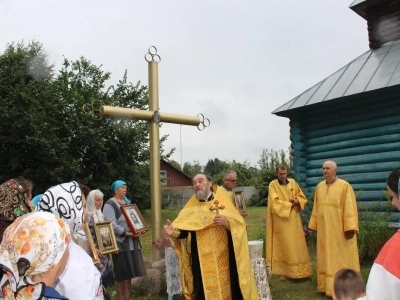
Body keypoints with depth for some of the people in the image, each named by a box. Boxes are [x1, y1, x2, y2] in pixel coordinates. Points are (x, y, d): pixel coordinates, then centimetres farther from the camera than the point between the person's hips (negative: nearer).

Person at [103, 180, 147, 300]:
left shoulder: (128, 202, 15)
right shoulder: (110, 204, -9)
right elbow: (111, 225, -19)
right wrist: (126, 233, -24)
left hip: (132, 241, 7)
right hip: (120, 241, -7)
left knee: (129, 270, 12)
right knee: (121, 272, 0)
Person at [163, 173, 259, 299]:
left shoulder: (222, 201, 3)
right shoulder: (191, 207, 6)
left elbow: (240, 224, -5)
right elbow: (183, 231, -4)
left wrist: (227, 222, -23)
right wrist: (174, 232, -25)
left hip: (224, 257, -1)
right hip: (201, 261, 1)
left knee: (227, 287, 4)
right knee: (204, 289, 3)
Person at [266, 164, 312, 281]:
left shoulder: (293, 183, 8)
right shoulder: (273, 185, -5)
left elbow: (303, 198, 12)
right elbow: (275, 202, -15)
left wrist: (296, 201, -9)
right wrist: (290, 204, -12)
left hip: (294, 219, 4)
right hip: (280, 220, -4)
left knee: (297, 245, 7)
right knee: (282, 246, 0)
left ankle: (299, 271, 17)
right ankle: (282, 271, 6)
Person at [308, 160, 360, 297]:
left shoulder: (345, 186, -9)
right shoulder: (319, 187, 8)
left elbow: (350, 208, -13)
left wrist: (350, 228, -19)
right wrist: (313, 225, 11)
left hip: (340, 230, -5)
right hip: (324, 229, 5)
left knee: (342, 258, 3)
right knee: (326, 258, 11)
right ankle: (329, 285, 22)